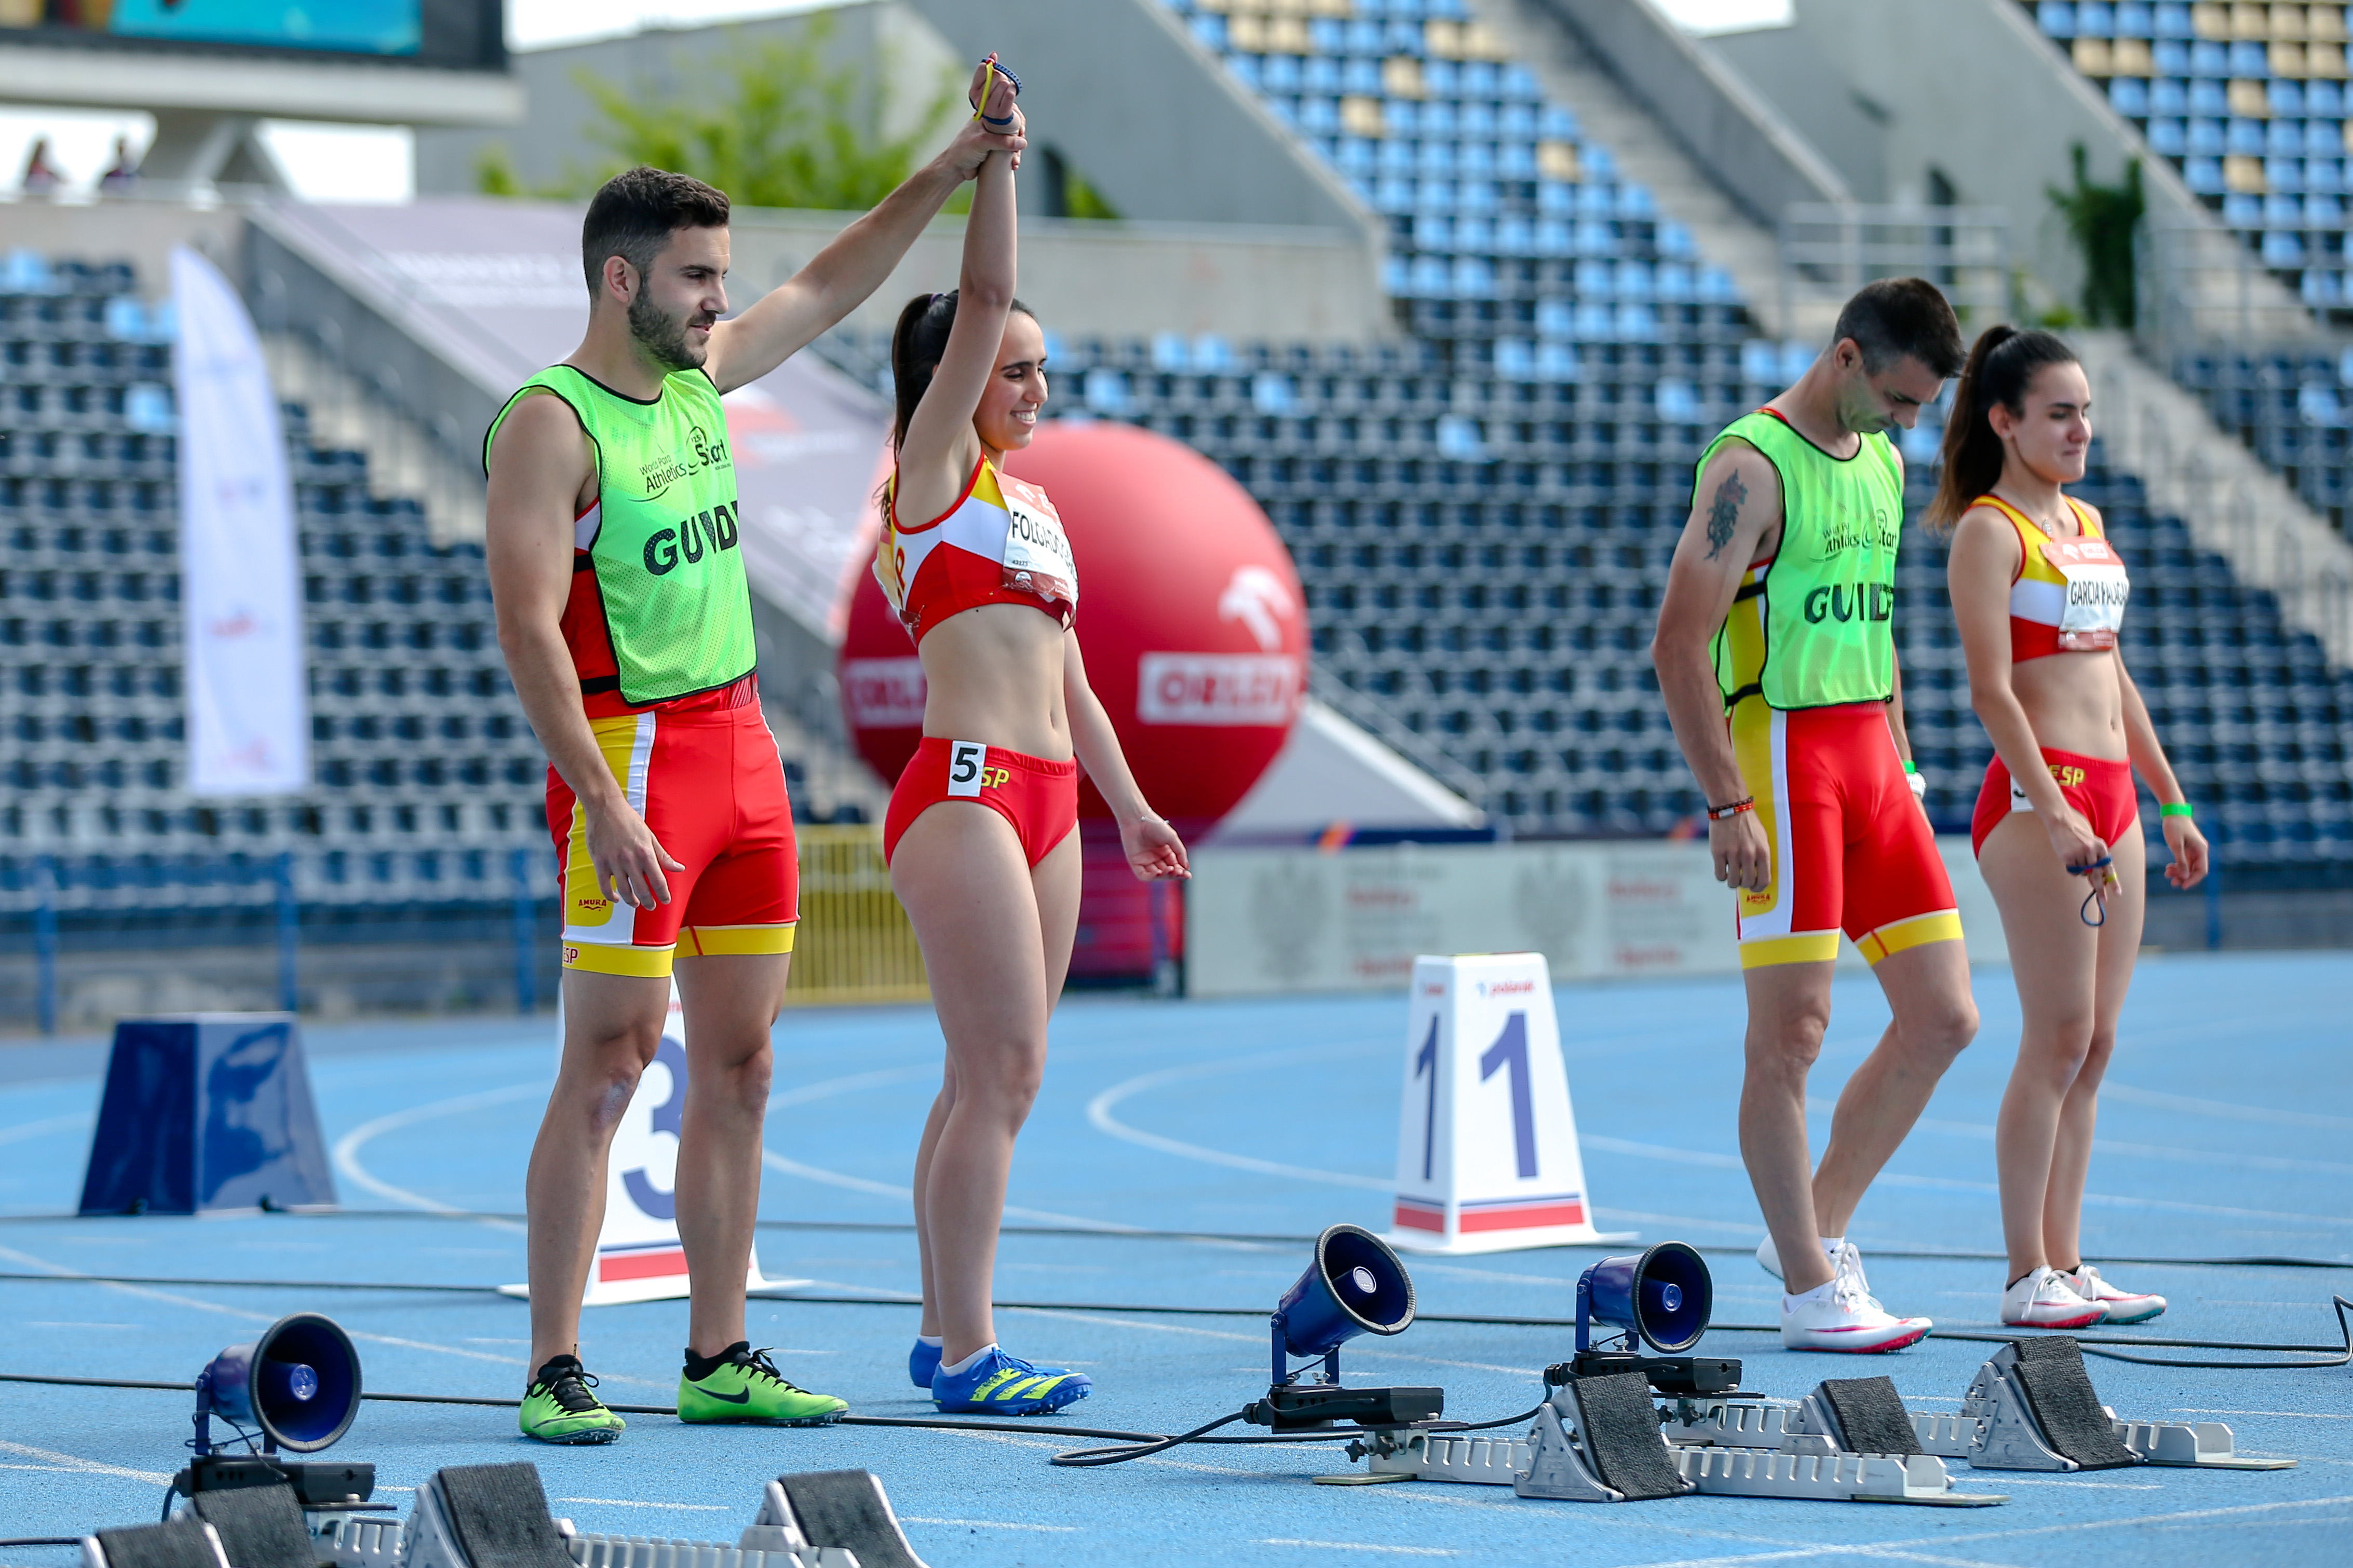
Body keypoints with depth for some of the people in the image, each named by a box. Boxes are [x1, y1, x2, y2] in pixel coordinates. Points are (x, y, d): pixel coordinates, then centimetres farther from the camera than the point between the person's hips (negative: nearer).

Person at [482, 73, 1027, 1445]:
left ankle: (720, 1361, 13)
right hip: (629, 757, -8)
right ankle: (556, 1372, -4)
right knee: (607, 1070, -8)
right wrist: (603, 805, -25)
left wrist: (949, 173, 21)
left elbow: (831, 290, 27)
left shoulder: (699, 374, 11)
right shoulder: (550, 424, -12)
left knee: (740, 1065, 8)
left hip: (742, 741, 8)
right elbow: (527, 627, -18)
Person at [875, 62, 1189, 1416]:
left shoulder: (1033, 504, 21)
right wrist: (995, 156, -14)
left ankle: (946, 1334, 14)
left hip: (1047, 799, 8)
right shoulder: (935, 471, -1)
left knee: (991, 1078, 9)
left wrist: (1129, 805, 23)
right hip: (965, 793, -8)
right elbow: (982, 300, -12)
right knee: (1003, 1072, -12)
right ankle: (970, 1355, -11)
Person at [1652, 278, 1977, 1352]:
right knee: (1791, 1030, -5)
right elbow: (1679, 643, -15)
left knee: (1942, 1019, 7)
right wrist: (1728, 805, -19)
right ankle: (1808, 1291, 2)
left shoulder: (1882, 460, 15)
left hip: (1867, 756, 8)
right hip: (1780, 753, -8)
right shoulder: (1753, 466, -11)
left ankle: (1816, 1230, 19)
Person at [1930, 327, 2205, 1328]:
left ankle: (2067, 1263, 11)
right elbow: (1992, 691, -15)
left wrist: (2172, 804, 21)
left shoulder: (2086, 522, 18)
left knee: (2094, 1046, 7)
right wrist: (2053, 813, -24)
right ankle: (2028, 1279, -5)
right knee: (2059, 1041, -9)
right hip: (2035, 800, -8)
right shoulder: (1989, 531, -6)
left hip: (2112, 796, 8)